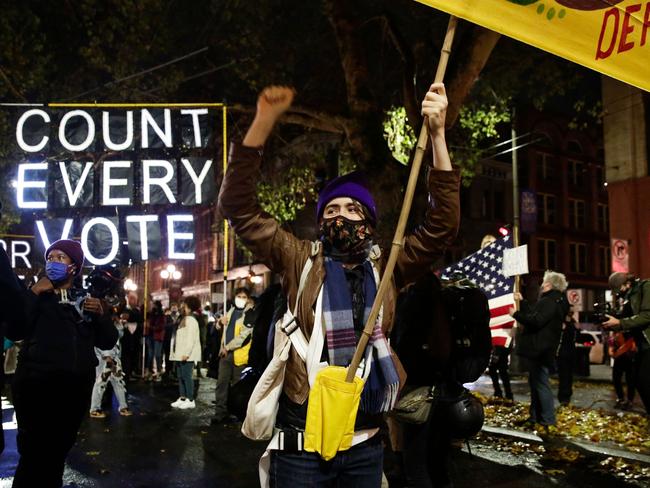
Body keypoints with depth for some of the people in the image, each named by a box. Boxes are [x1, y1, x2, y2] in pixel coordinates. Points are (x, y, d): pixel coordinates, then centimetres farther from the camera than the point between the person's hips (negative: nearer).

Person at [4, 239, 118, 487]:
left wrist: (101, 314, -8)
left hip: (76, 386, 3)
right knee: (34, 452, -9)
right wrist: (34, 293, -10)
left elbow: (107, 342, 9)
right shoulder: (35, 296, 7)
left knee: (59, 451, 12)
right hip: (36, 382, -3)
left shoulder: (88, 300, 14)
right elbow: (13, 331, -10)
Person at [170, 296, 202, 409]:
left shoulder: (191, 320, -12)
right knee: (181, 376, 11)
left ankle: (190, 400, -3)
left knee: (186, 376, -8)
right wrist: (177, 353, 15)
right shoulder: (184, 319, 18)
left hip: (187, 355, -10)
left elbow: (191, 338, -20)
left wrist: (186, 353, -25)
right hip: (180, 354, 10)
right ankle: (182, 398, 17)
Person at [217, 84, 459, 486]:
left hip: (367, 441, 3)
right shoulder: (299, 260, 0)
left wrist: (437, 135, -13)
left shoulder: (387, 268, 5)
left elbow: (442, 227, -4)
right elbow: (237, 206, -6)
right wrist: (264, 122, -15)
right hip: (303, 441, -2)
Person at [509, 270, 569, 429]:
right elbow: (534, 313, 24)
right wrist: (522, 302, 35)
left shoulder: (549, 301, -19)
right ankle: (535, 416, 26)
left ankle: (548, 420, -1)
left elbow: (536, 320, -28)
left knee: (541, 383, -6)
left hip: (540, 350, -11)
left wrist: (516, 314, -16)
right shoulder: (555, 300, 16)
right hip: (540, 349, 11)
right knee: (535, 382, 17)